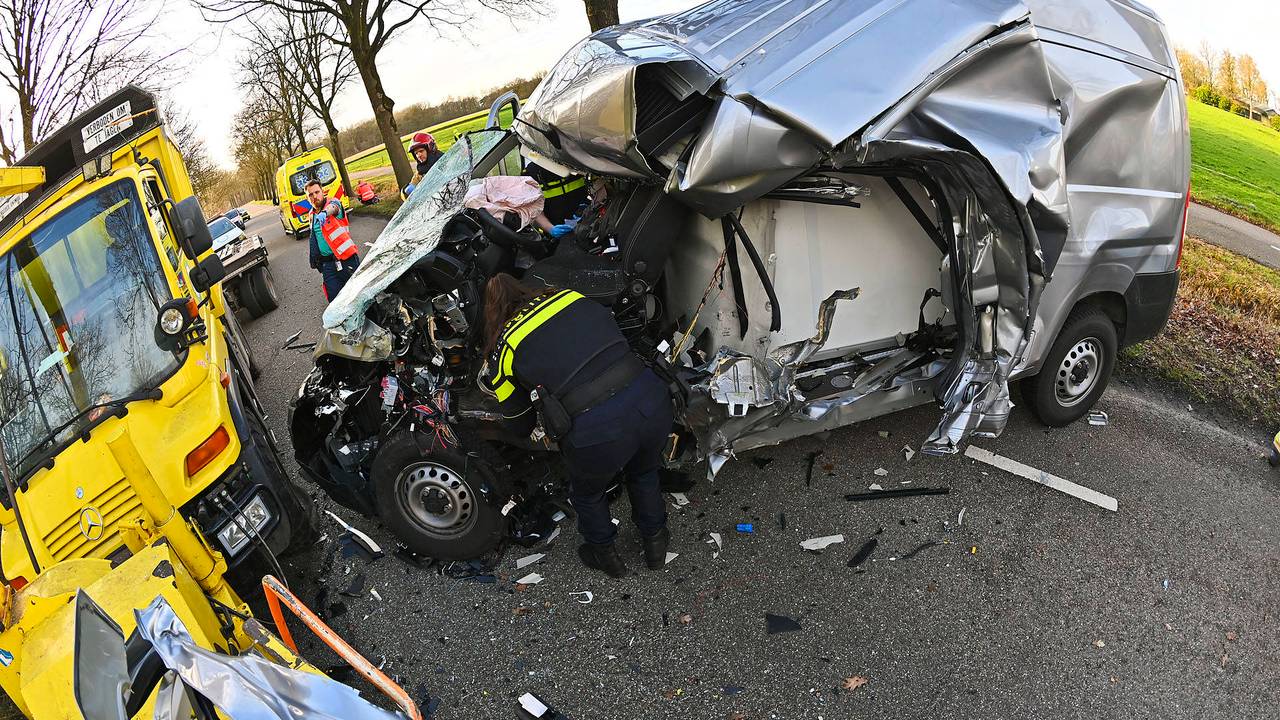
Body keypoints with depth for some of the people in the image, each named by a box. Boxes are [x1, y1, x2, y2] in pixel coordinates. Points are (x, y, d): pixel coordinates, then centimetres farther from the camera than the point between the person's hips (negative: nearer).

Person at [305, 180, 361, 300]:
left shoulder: (333, 203, -3)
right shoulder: (312, 215, 15)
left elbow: (333, 207, -30)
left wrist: (324, 213, -54)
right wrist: (315, 262, 26)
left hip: (346, 259, -5)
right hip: (327, 264, 5)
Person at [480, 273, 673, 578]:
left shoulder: (505, 349, 8)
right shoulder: (571, 297, 15)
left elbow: (520, 423, 19)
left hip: (597, 432, -4)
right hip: (653, 401, 4)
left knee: (587, 494, 32)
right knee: (644, 473, 37)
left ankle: (606, 556, 54)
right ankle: (655, 544, 56)